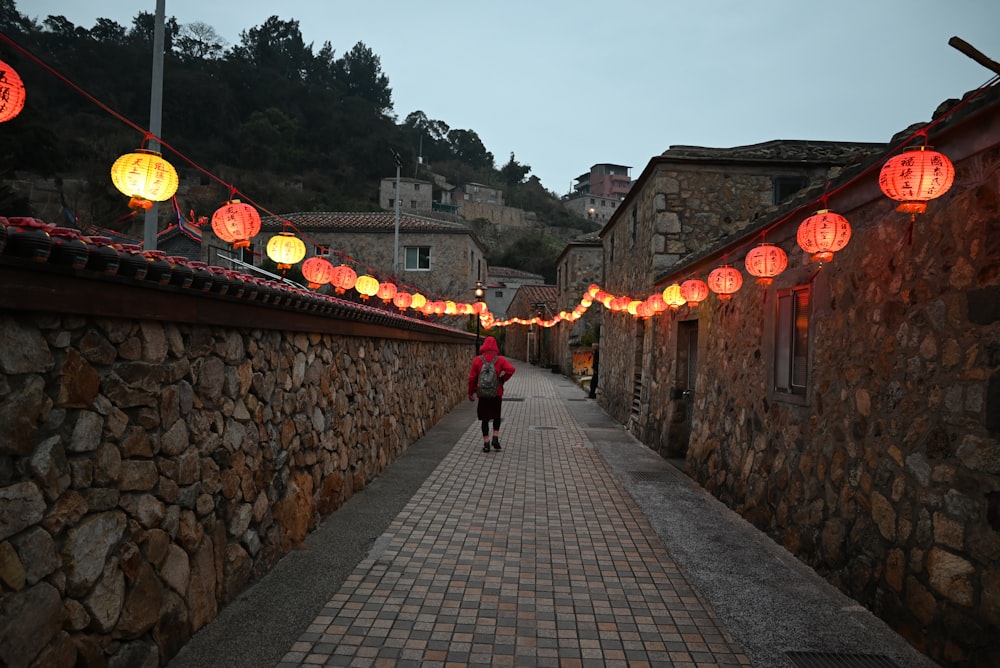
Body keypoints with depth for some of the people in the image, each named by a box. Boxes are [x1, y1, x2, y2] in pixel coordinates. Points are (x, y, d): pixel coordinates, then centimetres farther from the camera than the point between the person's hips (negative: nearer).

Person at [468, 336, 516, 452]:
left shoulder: (477, 360, -2)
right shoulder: (500, 360, -2)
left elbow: (472, 377, -1)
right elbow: (511, 369, -17)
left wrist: (471, 392, 8)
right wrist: (502, 380, -2)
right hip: (497, 393, 0)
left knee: (485, 419, 8)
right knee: (496, 416, 19)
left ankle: (486, 443, 6)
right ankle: (495, 438, 8)